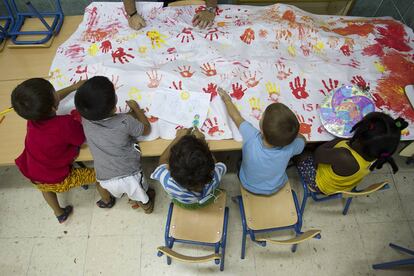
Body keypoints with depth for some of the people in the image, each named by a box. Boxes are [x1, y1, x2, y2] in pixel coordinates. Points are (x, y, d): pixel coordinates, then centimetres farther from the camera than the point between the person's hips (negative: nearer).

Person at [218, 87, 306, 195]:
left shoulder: (252, 137, -40)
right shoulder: (290, 147, -36)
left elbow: (236, 117, -19)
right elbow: (303, 139, -10)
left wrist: (227, 100, -3)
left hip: (249, 186, -1)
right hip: (276, 188, 1)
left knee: (240, 160, 26)